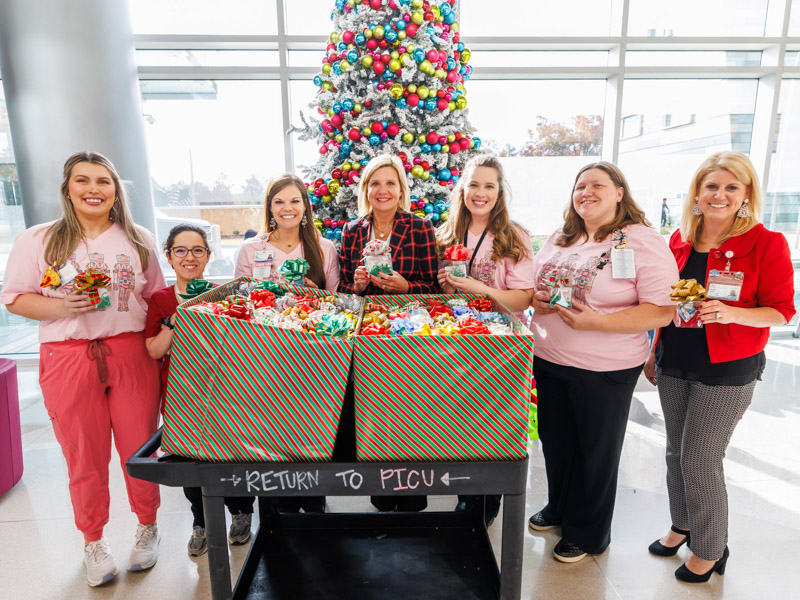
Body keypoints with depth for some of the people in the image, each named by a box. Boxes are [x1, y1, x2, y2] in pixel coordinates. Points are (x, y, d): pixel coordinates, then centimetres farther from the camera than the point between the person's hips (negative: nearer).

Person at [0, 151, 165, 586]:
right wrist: (60, 307, -15)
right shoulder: (36, 240, 3)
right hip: (68, 359, -1)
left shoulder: (139, 240, 7)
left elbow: (157, 298, 11)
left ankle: (147, 526, 31)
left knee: (139, 448, 8)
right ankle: (93, 540, 31)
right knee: (84, 456, 9)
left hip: (131, 355, 1)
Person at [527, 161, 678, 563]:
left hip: (605, 370, -5)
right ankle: (558, 507, 45)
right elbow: (534, 285, 18)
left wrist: (596, 322, -27)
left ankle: (587, 533, 34)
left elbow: (663, 310, -18)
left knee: (595, 450, 12)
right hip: (548, 360, 6)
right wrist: (537, 300, -6)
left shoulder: (644, 242, -11)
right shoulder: (559, 240, 8)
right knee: (555, 440, 19)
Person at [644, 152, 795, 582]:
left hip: (726, 370, -5)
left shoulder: (767, 244, -10)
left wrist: (731, 313, -28)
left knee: (699, 461, 2)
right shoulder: (681, 240, 4)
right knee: (676, 452, 16)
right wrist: (654, 351, 13)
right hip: (674, 365, 5)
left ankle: (710, 550, 25)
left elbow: (782, 311, -9)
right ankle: (682, 525, 39)